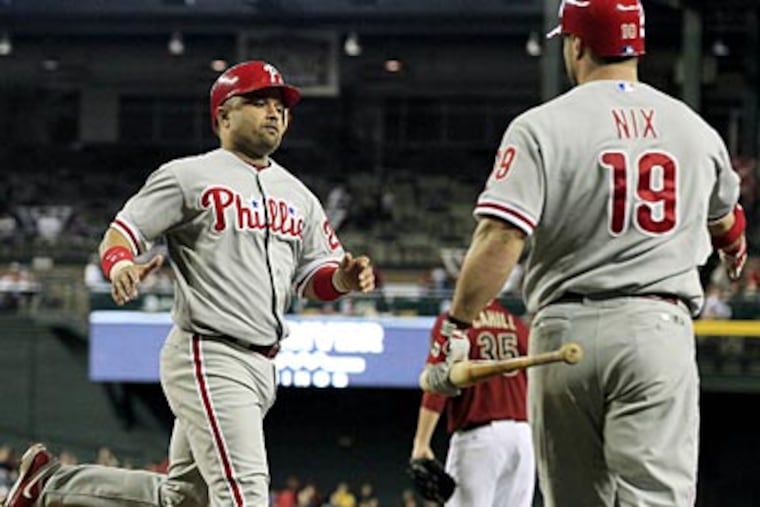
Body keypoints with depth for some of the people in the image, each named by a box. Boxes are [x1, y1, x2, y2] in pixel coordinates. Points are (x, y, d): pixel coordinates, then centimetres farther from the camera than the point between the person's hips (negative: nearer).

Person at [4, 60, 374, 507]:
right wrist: (121, 264, -29)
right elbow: (121, 232, -5)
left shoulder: (297, 195, 16)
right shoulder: (189, 177, -4)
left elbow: (314, 278, 18)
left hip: (261, 368, 8)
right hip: (208, 357, -8)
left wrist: (345, 277, -5)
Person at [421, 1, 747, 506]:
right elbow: (724, 218, 32)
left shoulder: (541, 127, -2)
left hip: (565, 332, -1)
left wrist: (456, 327, -9)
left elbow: (500, 237, -14)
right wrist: (735, 248, 56)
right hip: (658, 327, 1)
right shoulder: (695, 128, 11)